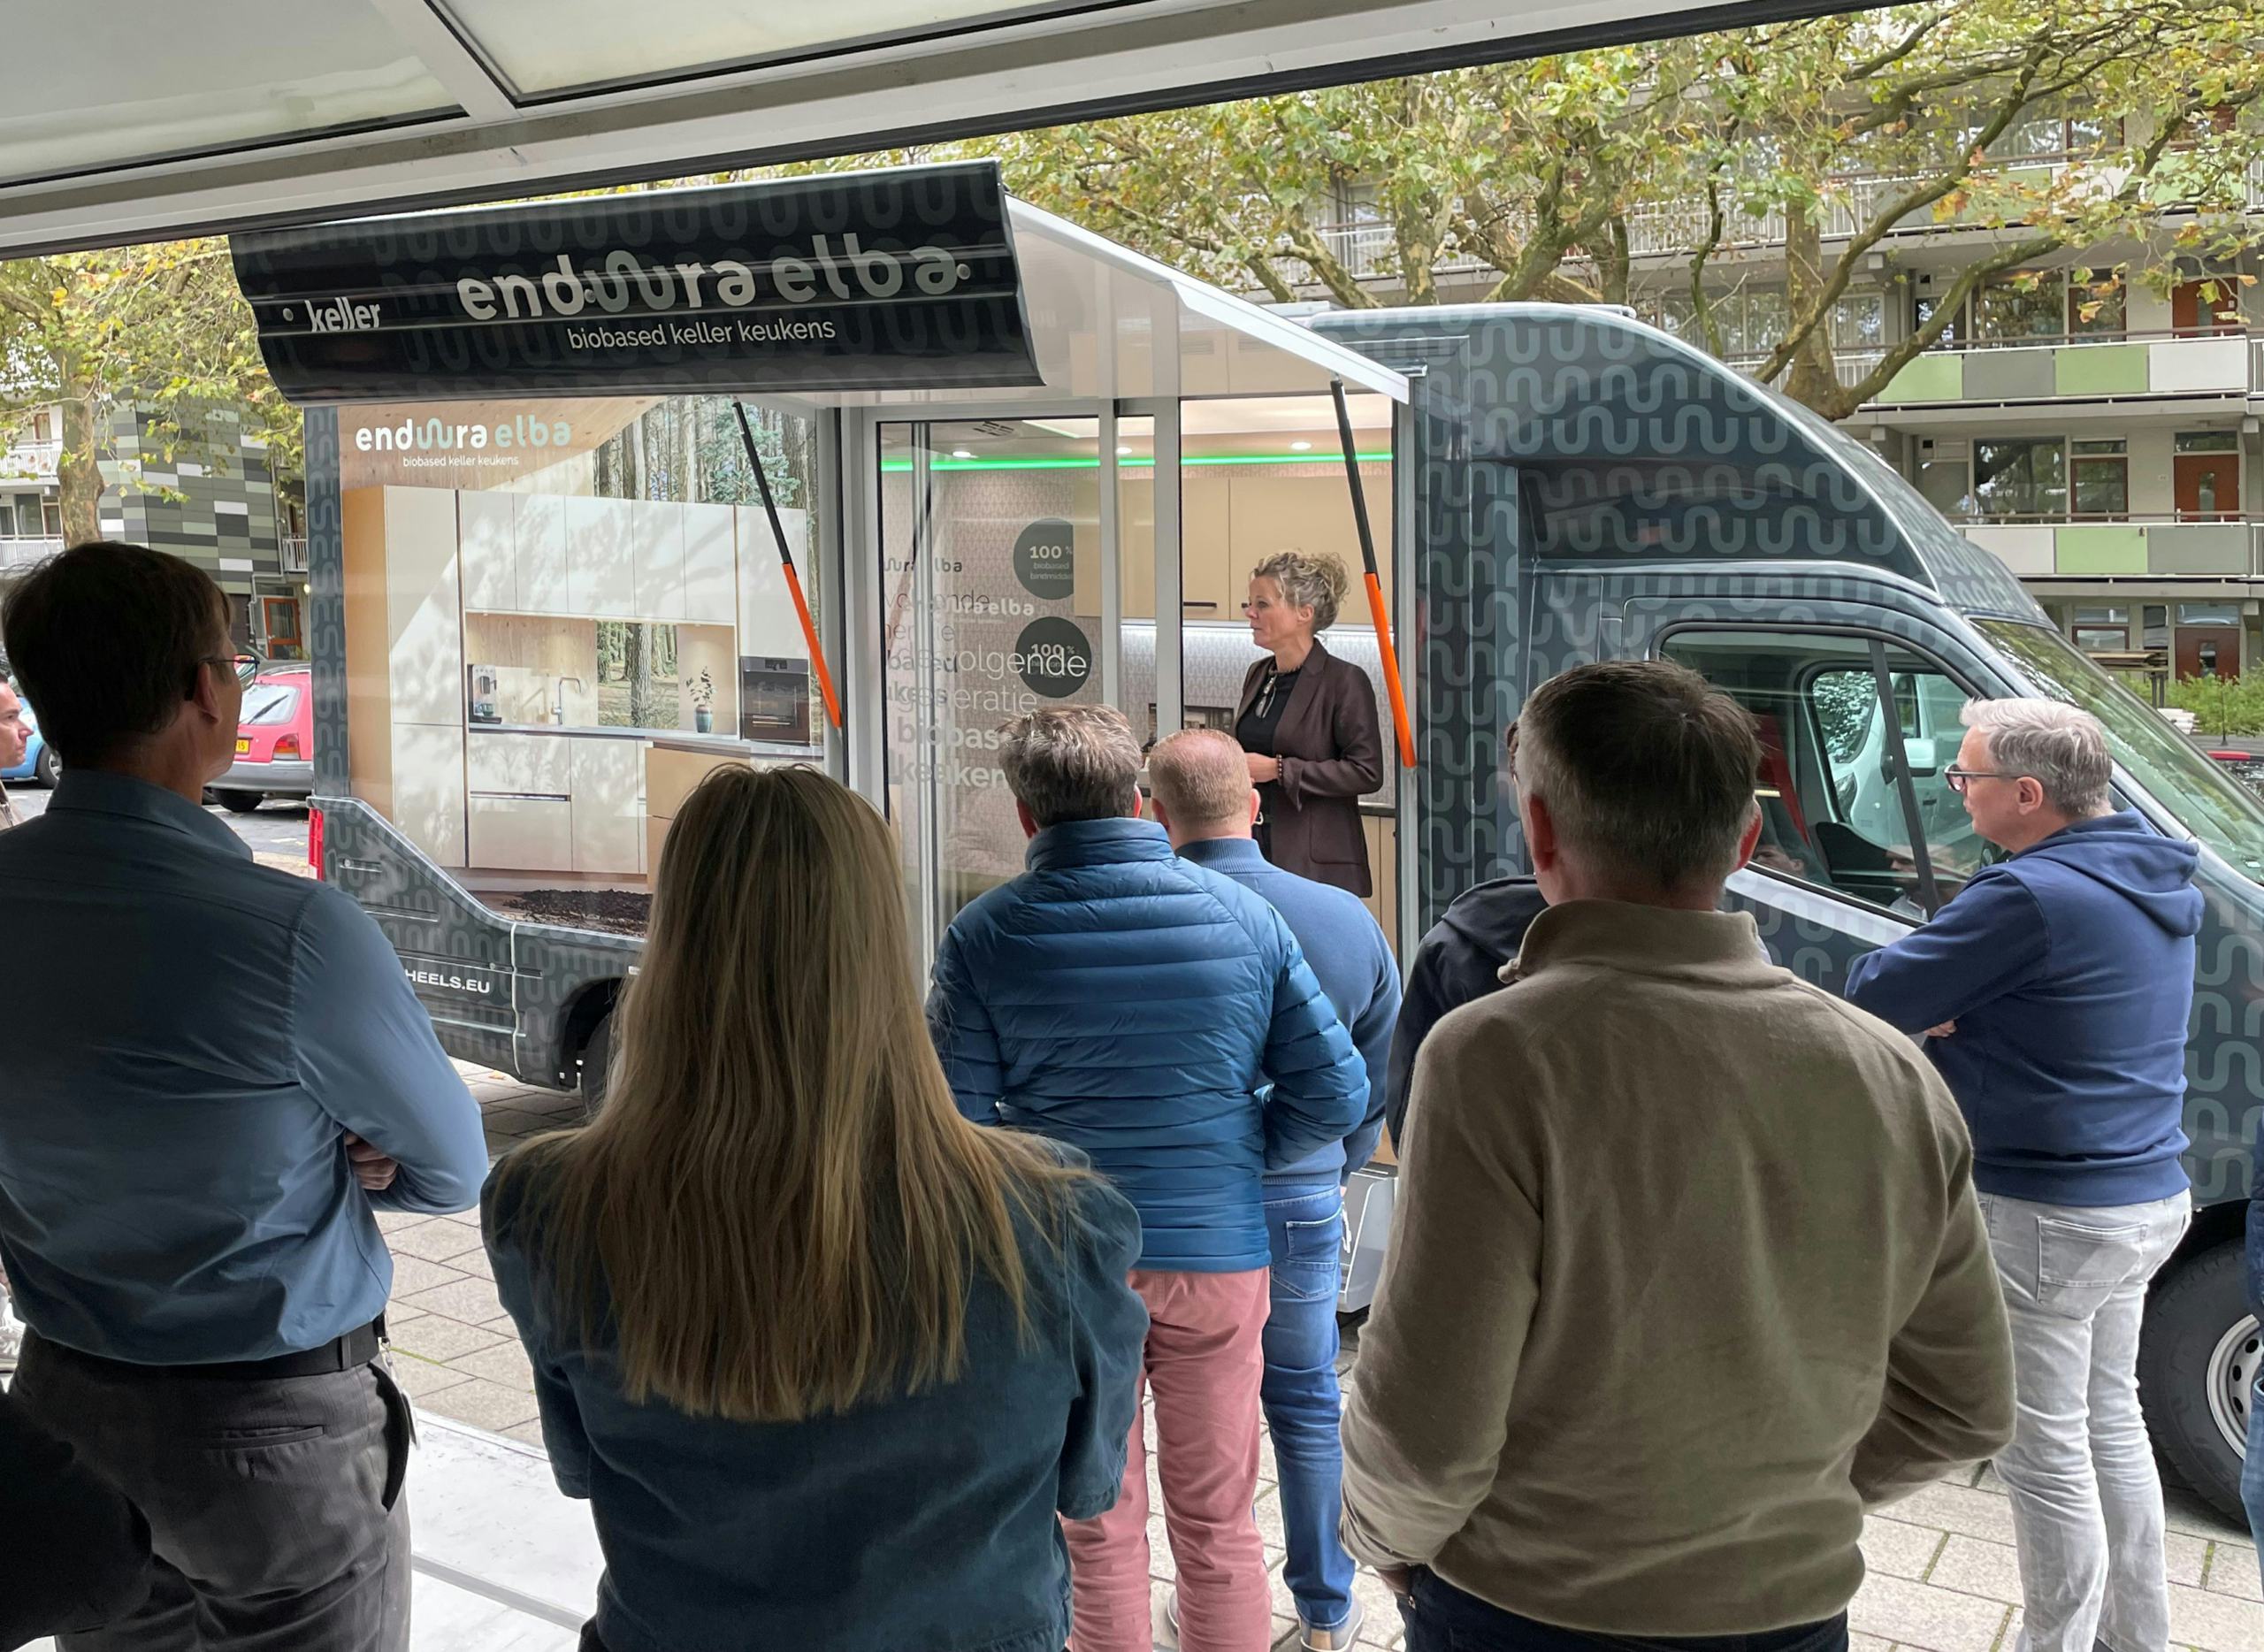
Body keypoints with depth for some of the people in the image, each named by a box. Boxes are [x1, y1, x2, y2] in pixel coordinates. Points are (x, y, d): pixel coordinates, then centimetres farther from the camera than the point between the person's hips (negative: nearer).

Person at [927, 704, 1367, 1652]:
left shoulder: (986, 936, -11)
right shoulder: (1246, 918, -6)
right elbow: (1336, 1096, -6)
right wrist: (1237, 1154, 9)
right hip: (1220, 1253, 1)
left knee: (1098, 1527, 15)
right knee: (1218, 1522, 16)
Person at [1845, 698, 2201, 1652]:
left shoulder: (2030, 894, -24)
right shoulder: (2153, 882, 6)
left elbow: (1872, 1000, -17)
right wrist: (1954, 1016, 3)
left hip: (2047, 1216, -10)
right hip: (2151, 1195, 10)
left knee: (2043, 1450, 3)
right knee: (2110, 1422, 22)